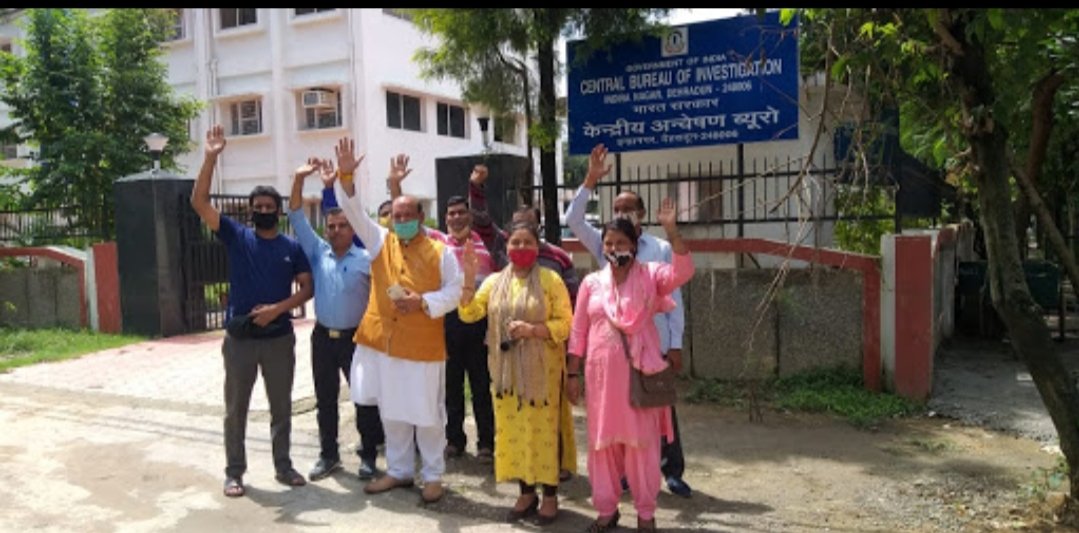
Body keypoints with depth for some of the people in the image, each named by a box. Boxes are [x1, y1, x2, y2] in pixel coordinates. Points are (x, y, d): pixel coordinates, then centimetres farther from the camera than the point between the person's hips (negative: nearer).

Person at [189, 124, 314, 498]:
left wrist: (278, 308, -16)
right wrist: (211, 158, -17)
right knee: (236, 408, 8)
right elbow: (199, 202, -9)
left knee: (281, 406, 11)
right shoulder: (237, 237, 0)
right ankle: (234, 472, 20)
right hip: (239, 338, -1)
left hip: (279, 338, 1)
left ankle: (283, 466, 24)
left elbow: (307, 288, 0)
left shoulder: (292, 247, 2)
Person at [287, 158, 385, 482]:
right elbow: (297, 219, -1)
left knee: (364, 397, 3)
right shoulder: (317, 253, 3)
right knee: (325, 398, 11)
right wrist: (299, 180, -8)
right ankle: (328, 455, 25)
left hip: (356, 337, -3)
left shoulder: (368, 260, -5)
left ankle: (368, 455, 17)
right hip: (323, 336, 3)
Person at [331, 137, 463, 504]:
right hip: (383, 341, 4)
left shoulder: (440, 251, -1)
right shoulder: (379, 241, 6)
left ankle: (433, 476, 18)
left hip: (423, 345, -3)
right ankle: (398, 471, 29)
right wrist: (346, 176, -17)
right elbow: (354, 212, -3)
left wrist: (423, 302, -17)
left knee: (427, 413, 4)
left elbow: (454, 292, -2)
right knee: (391, 412, 14)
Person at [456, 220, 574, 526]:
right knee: (513, 430, 9)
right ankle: (526, 493, 24)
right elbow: (469, 314, 0)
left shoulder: (550, 280, -4)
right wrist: (469, 279, -11)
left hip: (541, 371, -4)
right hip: (507, 371, 4)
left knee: (543, 430, 2)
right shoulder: (495, 281, 7)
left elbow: (564, 323, -8)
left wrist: (532, 329, -21)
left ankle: (550, 496, 17)